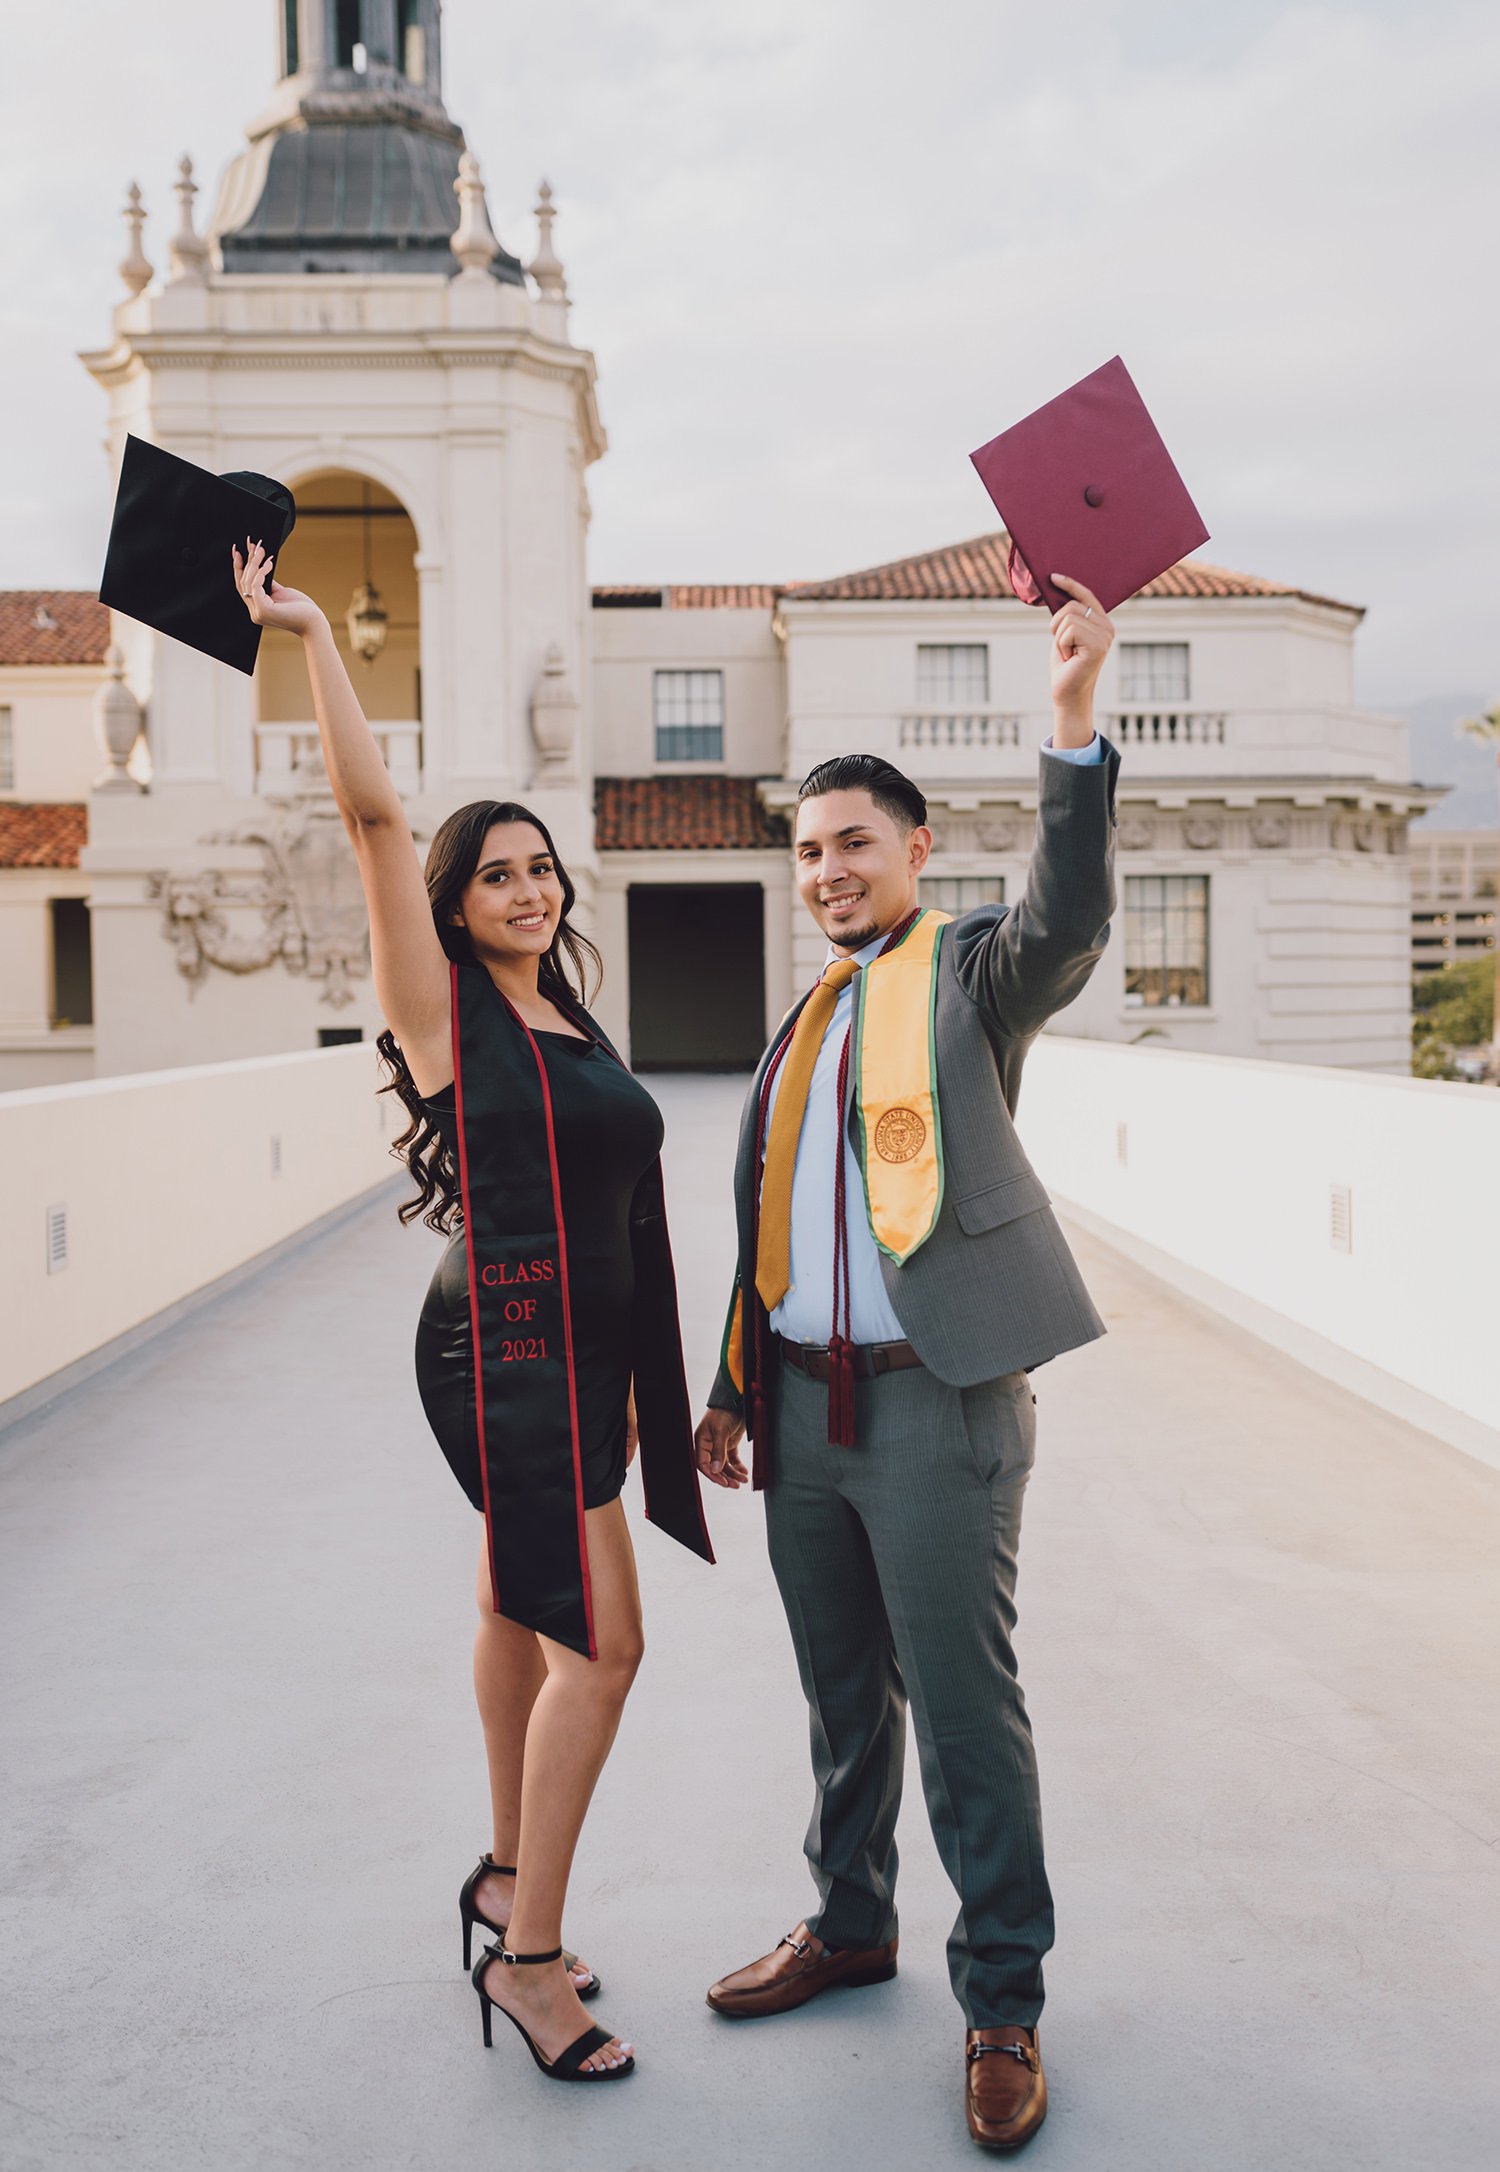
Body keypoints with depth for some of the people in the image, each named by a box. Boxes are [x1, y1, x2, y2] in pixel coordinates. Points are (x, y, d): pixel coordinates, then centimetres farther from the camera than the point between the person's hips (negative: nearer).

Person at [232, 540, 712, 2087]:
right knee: (599, 1640, -9)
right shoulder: (443, 1005, -7)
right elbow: (373, 815, -18)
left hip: (578, 1350, 8)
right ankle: (528, 1956, 4)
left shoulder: (569, 1022, 13)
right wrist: (312, 638, -18)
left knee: (522, 1612, 19)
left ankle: (509, 1875, 35)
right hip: (505, 1341, -8)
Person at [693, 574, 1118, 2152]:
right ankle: (851, 1923, 38)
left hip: (937, 1400, -6)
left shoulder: (971, 974, -3)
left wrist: (1073, 718, -37)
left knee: (965, 1710, 2)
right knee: (842, 1695, 19)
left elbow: (1069, 921, -27)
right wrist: (734, 1387, 18)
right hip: (806, 1406, 7)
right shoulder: (805, 1016, 16)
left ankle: (1002, 2005, 18)